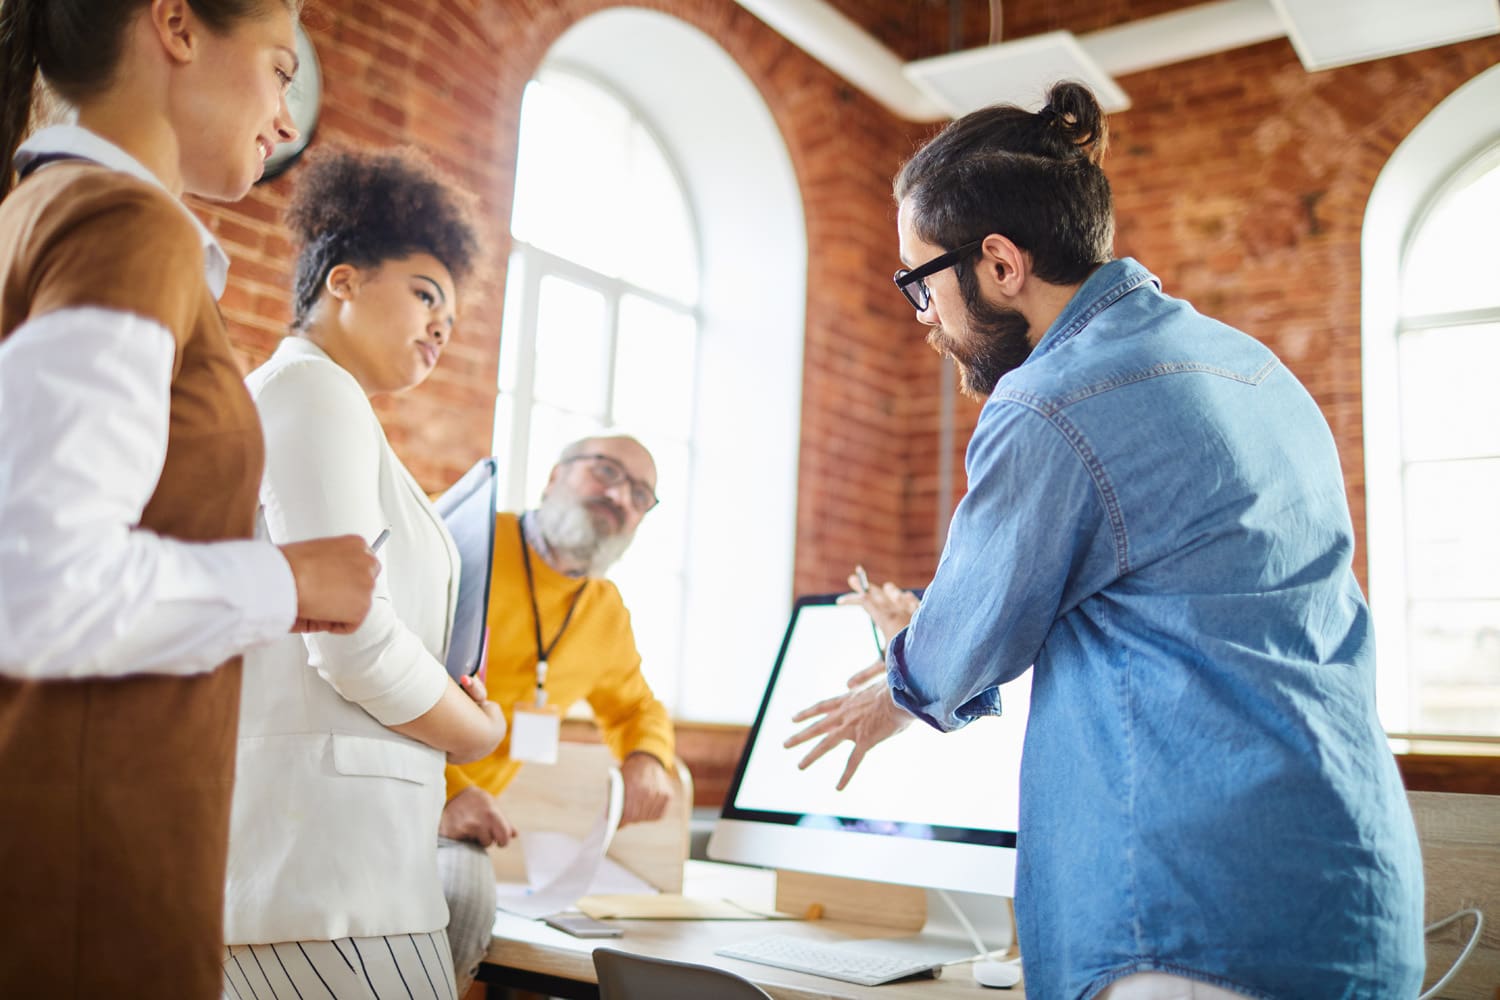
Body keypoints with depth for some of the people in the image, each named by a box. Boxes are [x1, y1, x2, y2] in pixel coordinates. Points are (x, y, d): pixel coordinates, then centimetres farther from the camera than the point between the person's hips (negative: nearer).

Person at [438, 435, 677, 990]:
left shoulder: (607, 613, 13)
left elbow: (635, 708, 31)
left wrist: (648, 759, 6)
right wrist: (441, 786, -22)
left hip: (454, 819, 5)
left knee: (467, 891, -28)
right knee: (463, 886, -33)